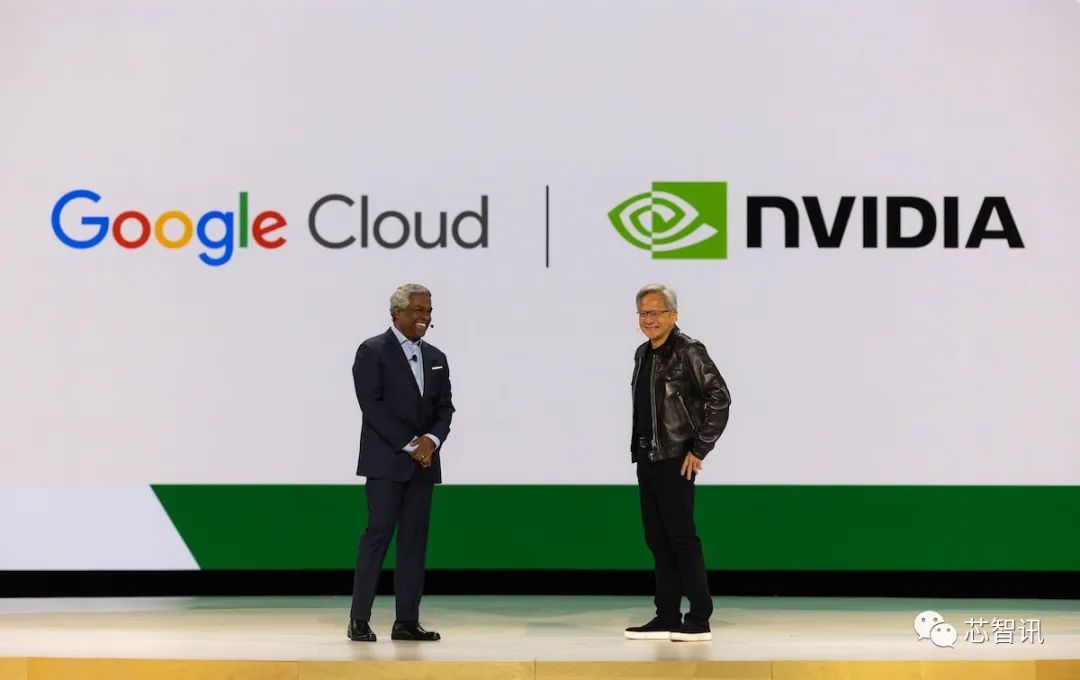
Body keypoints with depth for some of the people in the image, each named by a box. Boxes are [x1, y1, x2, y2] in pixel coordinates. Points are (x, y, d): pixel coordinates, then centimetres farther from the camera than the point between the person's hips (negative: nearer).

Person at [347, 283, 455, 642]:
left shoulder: (436, 358, 16)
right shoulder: (372, 351, -3)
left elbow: (445, 408, 12)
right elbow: (372, 405, -11)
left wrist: (431, 440, -9)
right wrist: (409, 445, -15)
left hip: (423, 462, 6)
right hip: (386, 461, -6)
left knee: (415, 540, 4)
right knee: (378, 533, -8)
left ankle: (407, 622, 6)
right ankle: (359, 620, -4)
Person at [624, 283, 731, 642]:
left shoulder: (688, 351, -11)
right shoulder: (643, 354, 13)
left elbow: (720, 398, -16)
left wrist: (699, 449, -15)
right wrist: (638, 448, 12)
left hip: (675, 458, -8)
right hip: (647, 457, 8)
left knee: (681, 536, -5)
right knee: (657, 538, 9)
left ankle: (699, 622, 1)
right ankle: (667, 618, 14)